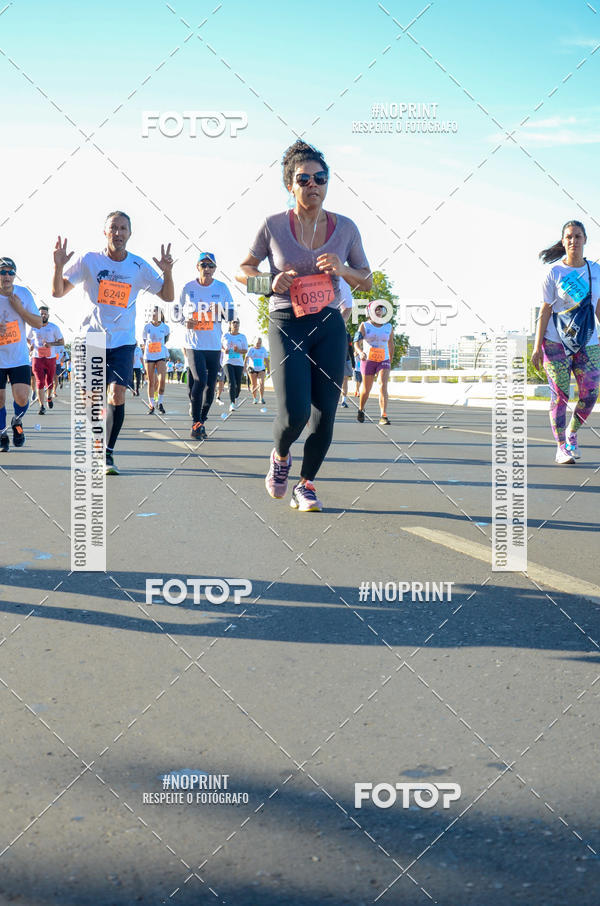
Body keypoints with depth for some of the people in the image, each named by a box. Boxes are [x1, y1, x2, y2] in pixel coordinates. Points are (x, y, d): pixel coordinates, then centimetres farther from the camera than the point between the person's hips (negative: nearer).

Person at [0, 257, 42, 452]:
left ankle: (17, 422, 21)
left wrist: (20, 309, -14)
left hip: (20, 358, 0)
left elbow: (38, 323, 1)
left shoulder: (23, 294, -2)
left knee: (21, 398, -12)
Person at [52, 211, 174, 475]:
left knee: (117, 395, -11)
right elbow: (58, 292, -2)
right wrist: (58, 266, -20)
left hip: (122, 342, 0)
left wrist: (167, 272, -14)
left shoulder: (139, 266, 0)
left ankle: (108, 454, 2)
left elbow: (168, 297, 4)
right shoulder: (89, 261, -3)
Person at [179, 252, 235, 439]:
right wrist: (185, 321, -10)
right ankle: (196, 422, -9)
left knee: (210, 386, 6)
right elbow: (180, 312, 12)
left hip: (214, 345, 3)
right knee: (199, 381, -19)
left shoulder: (222, 288, 4)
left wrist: (221, 310, -16)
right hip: (194, 344, -3)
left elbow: (231, 316, 5)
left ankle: (201, 422, 22)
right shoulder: (188, 288, 1)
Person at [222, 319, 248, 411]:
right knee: (231, 382, -18)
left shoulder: (242, 337, 6)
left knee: (238, 384, 2)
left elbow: (245, 350, 4)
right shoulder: (225, 335, 7)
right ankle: (232, 403, -20)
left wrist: (238, 350, -16)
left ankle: (236, 397, 34)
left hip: (238, 363, 1)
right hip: (228, 362, -1)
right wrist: (224, 350, -4)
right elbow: (221, 346, 18)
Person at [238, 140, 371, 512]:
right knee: (295, 414, -14)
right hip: (286, 325, -2)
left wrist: (343, 270, -10)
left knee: (325, 415, -1)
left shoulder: (345, 227, 3)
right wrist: (270, 282, -12)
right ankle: (280, 455, 21)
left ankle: (306, 484, 18)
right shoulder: (273, 226, -2)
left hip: (330, 326, 3)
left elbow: (367, 281, 11)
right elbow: (243, 270, 8)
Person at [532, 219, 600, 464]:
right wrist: (537, 346, -5)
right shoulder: (554, 273, -3)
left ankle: (572, 434, 25)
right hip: (555, 343, -3)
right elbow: (545, 311, -2)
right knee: (560, 395, -4)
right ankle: (561, 448, 6)